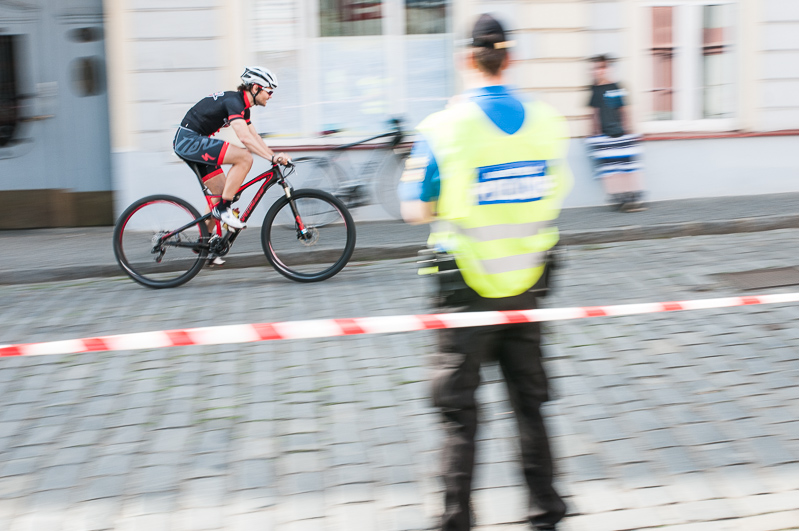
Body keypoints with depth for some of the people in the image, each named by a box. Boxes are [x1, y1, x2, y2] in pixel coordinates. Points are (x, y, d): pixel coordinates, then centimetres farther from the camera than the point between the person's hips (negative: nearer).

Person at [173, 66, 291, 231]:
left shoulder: (242, 106, 13)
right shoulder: (234, 101, -18)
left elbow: (255, 137, 17)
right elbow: (245, 138, -30)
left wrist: (276, 156, 7)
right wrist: (272, 157, -33)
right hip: (189, 140, -11)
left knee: (221, 191, 10)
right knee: (245, 157, -21)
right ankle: (223, 208, -15)